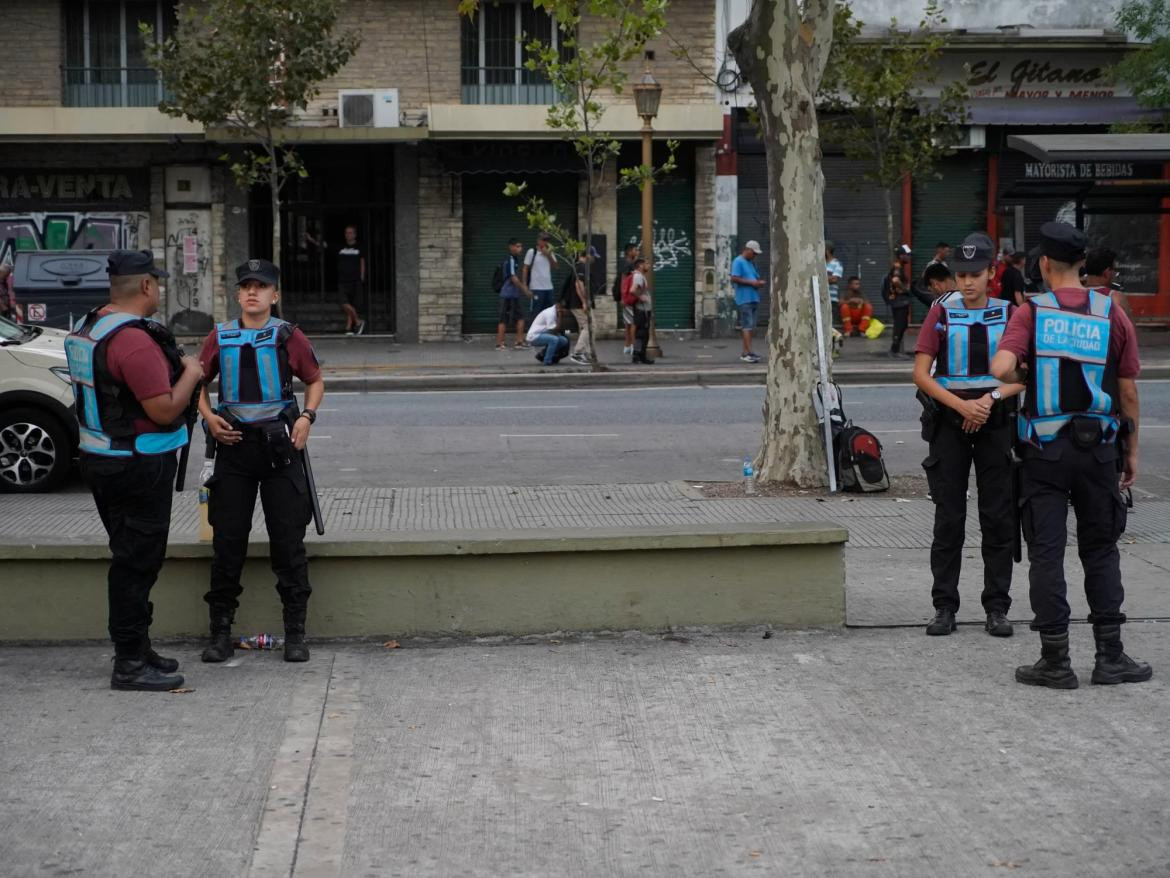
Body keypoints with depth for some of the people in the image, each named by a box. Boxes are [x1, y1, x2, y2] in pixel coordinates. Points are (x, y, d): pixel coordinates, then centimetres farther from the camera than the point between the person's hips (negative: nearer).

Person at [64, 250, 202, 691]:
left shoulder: (86, 329, 9)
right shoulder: (135, 341, -23)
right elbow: (165, 410, -23)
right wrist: (190, 373, -6)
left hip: (101, 458, 10)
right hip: (139, 467, -10)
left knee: (131, 560, 18)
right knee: (136, 562, -3)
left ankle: (136, 649, 27)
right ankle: (130, 664, 3)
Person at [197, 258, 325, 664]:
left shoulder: (289, 336, 2)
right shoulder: (220, 337, 6)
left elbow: (315, 380, 12)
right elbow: (199, 381, 17)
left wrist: (306, 417, -4)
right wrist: (209, 416, -1)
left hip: (279, 444, -1)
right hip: (233, 444, 1)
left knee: (288, 541, 1)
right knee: (227, 542, 4)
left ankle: (295, 632, 10)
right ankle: (220, 632, 14)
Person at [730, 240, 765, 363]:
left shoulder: (751, 263, 21)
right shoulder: (738, 262, -5)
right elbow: (734, 278, -16)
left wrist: (758, 282, 6)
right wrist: (751, 282, -16)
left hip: (754, 297, 9)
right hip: (744, 299, -9)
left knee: (750, 326, 8)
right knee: (747, 325, -13)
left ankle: (745, 353, 12)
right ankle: (748, 353, -17)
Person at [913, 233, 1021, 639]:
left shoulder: (1008, 314, 4)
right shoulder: (942, 313, 0)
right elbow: (921, 373, -5)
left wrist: (991, 399, -14)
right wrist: (962, 405, -16)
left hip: (995, 422, 1)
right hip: (949, 422, -1)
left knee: (998, 517, 1)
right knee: (949, 518, 2)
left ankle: (997, 608, 8)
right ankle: (944, 607, 8)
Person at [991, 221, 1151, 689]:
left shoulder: (1031, 313, -6)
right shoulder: (1112, 315, 0)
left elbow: (1001, 368, -22)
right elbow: (1128, 391, 2)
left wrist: (1023, 375, 2)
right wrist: (1131, 450, 12)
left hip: (1044, 451, -2)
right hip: (1098, 448, 2)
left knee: (1047, 553, 3)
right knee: (1100, 551, 12)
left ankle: (1055, 661, 4)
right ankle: (1110, 656, 11)